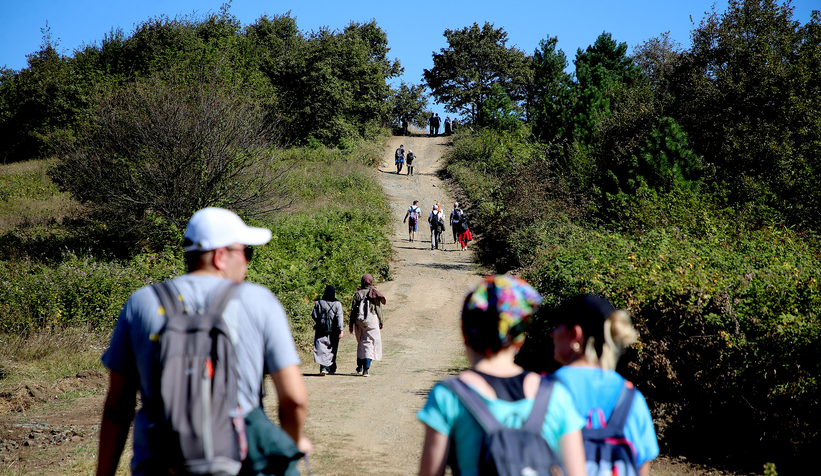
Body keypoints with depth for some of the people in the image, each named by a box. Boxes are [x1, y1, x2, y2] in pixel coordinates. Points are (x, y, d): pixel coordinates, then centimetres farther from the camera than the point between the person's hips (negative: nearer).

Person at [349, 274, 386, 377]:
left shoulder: (357, 294, 4)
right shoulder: (374, 294, -2)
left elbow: (353, 310, 4)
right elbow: (378, 309, -2)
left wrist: (351, 325, 8)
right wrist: (381, 322, 9)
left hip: (359, 321, 3)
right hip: (371, 320, -3)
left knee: (361, 344, 19)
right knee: (369, 345, -1)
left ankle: (359, 367, 21)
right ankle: (366, 369, -9)